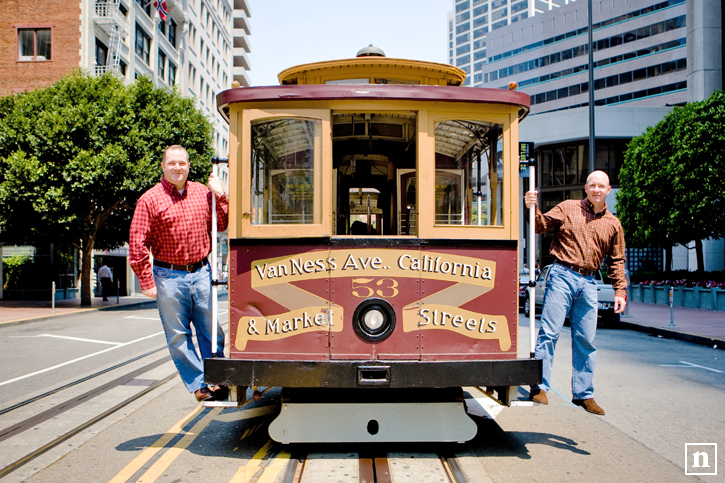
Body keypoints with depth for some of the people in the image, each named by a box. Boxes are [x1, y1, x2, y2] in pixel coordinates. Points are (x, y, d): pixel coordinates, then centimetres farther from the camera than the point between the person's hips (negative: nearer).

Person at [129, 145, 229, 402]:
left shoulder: (203, 192, 7)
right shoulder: (150, 200, -5)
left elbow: (222, 225, 15)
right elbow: (137, 243, -6)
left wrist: (220, 196, 1)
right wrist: (147, 282, -9)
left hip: (201, 272, 3)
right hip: (169, 276, -2)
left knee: (211, 330, 6)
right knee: (178, 336, 4)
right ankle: (199, 386, 16)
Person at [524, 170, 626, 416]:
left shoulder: (613, 224, 14)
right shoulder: (567, 208, 6)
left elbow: (616, 261, 17)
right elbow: (541, 225, 1)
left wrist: (620, 290, 10)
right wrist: (532, 208, -17)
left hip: (588, 283, 4)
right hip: (563, 276, -4)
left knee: (586, 340, 7)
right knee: (549, 332, -8)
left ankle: (583, 393, 17)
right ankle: (539, 386, 0)